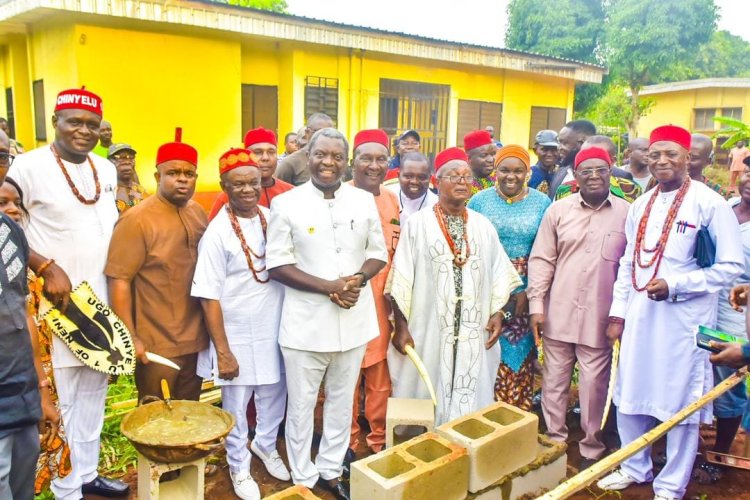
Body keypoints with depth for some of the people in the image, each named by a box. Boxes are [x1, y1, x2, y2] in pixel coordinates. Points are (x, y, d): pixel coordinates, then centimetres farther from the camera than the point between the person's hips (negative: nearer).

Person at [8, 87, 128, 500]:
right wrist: (47, 269, -17)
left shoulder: (107, 169, 9)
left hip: (102, 302, 6)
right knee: (59, 402, 3)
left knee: (94, 395, 17)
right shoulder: (30, 165, -9)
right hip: (57, 304, -6)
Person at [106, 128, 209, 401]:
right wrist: (130, 338, -17)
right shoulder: (136, 220, -13)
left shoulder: (199, 213, 6)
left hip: (196, 340, 6)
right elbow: (119, 281, -15)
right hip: (156, 346, -6)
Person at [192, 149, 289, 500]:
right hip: (238, 336, -4)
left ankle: (265, 445, 50)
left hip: (275, 329, 5)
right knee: (236, 407, 14)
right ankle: (239, 466, 38)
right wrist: (223, 351, -15)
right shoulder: (218, 232, -16)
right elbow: (209, 297, -15)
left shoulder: (272, 218, -2)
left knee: (274, 395, 21)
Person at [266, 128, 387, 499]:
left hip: (353, 320, 3)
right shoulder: (286, 203, -6)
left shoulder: (364, 201, 3)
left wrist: (359, 278, -14)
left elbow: (379, 253, 8)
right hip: (306, 321, -3)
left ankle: (331, 470, 36)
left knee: (342, 400, 17)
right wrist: (329, 286, -18)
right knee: (302, 404, 10)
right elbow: (277, 264, -9)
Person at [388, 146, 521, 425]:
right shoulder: (418, 224, -4)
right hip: (428, 329, -3)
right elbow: (402, 279, -5)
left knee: (469, 396, 9)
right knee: (426, 395, 6)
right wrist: (401, 326, -8)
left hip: (473, 331, 3)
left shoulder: (484, 226, 8)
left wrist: (497, 313, 1)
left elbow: (500, 274, 11)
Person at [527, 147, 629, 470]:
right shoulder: (559, 210, 1)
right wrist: (537, 305, -4)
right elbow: (541, 260, 1)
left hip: (599, 317, -1)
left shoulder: (626, 213, 0)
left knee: (594, 385, 7)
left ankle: (591, 449, 27)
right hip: (558, 313, 1)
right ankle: (554, 440, 29)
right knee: (554, 380, 11)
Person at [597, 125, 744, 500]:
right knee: (630, 396, 15)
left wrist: (674, 285, -17)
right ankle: (635, 468, 36)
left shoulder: (709, 203, -8)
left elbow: (731, 266, -10)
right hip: (638, 316, 6)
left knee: (680, 402, 7)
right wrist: (618, 311, 9)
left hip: (684, 319, -5)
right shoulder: (640, 206, 10)